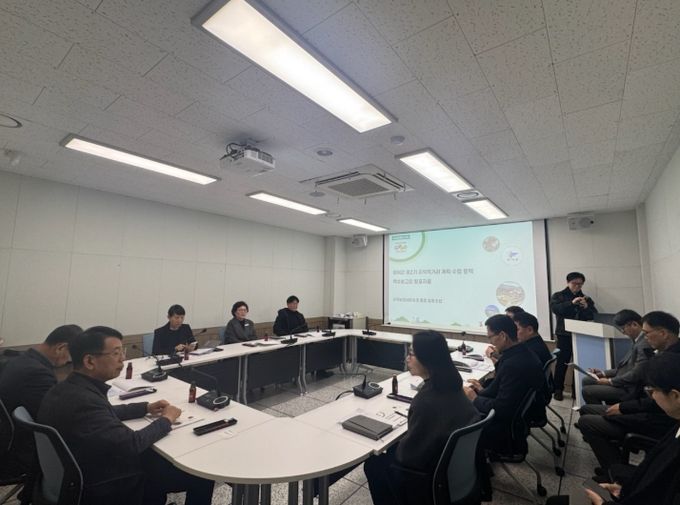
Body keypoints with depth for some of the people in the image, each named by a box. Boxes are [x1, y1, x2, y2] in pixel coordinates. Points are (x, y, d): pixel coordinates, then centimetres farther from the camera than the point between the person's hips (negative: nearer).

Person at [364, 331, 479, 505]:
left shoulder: (427, 400, -34)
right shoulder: (450, 385, -9)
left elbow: (408, 454, -22)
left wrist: (396, 449, -4)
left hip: (435, 478, -7)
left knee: (373, 464, 13)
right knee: (392, 451, 26)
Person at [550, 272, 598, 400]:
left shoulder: (586, 299, 15)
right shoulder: (558, 296, 6)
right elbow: (555, 308, -12)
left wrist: (587, 307, -13)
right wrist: (571, 303, -23)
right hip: (564, 334, -3)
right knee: (562, 362, -3)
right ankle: (558, 390, 6)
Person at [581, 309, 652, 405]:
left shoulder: (645, 344, -22)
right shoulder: (636, 341, 10)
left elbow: (636, 374, -24)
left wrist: (610, 381, -17)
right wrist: (603, 373, 6)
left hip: (629, 389, -10)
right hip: (623, 381, 10)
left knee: (587, 391, -16)